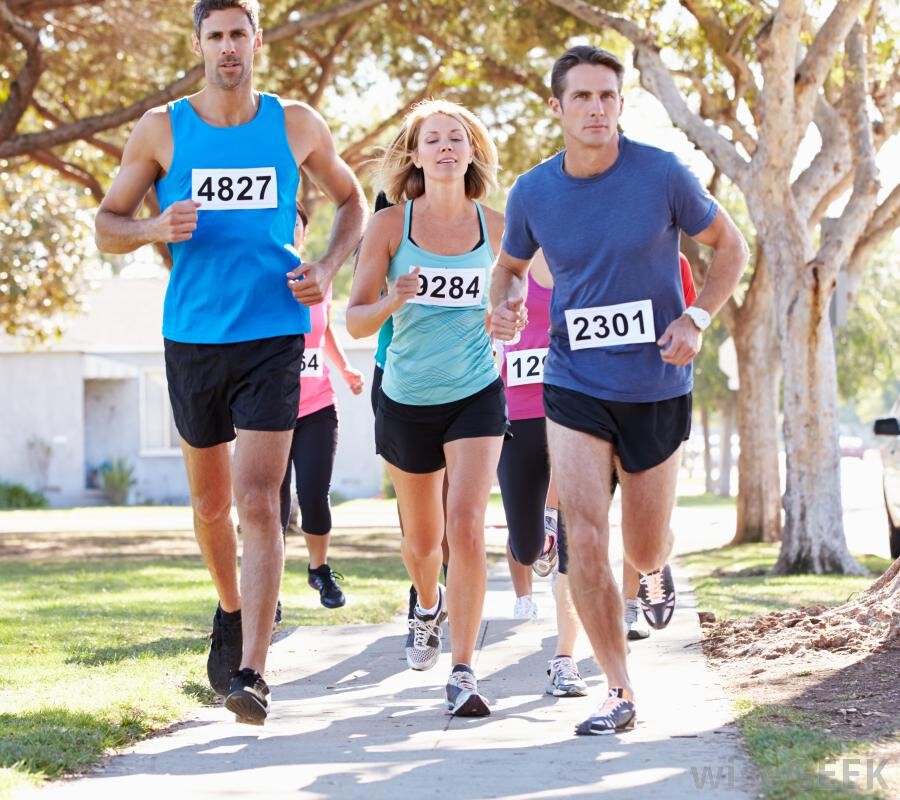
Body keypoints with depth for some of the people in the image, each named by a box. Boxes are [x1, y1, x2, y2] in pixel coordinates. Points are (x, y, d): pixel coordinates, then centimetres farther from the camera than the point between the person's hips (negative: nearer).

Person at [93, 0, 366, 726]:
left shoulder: (296, 126, 4)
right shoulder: (162, 130, 2)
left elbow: (352, 201, 19)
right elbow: (106, 227, 6)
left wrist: (327, 270, 1)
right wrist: (156, 228, -16)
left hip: (273, 335, -2)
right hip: (193, 336, 2)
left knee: (259, 502, -13)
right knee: (211, 501, 15)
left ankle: (251, 672, -18)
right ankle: (231, 613, 42)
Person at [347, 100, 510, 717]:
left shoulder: (495, 227, -3)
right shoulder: (390, 225, -7)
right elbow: (356, 320, -8)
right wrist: (394, 301, -29)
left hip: (476, 395, -1)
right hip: (407, 401, 1)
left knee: (466, 527, -18)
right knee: (422, 540, 16)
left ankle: (463, 673, -12)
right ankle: (430, 605, 51)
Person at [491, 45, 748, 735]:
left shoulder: (662, 175, -10)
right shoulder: (532, 193, -3)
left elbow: (731, 248, 3)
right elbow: (511, 265, 17)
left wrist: (696, 318, -12)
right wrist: (503, 304, -6)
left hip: (657, 387, -1)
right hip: (575, 388, 1)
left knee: (644, 550, 11)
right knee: (585, 540, -12)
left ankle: (659, 569, 51)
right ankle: (620, 694, -2)